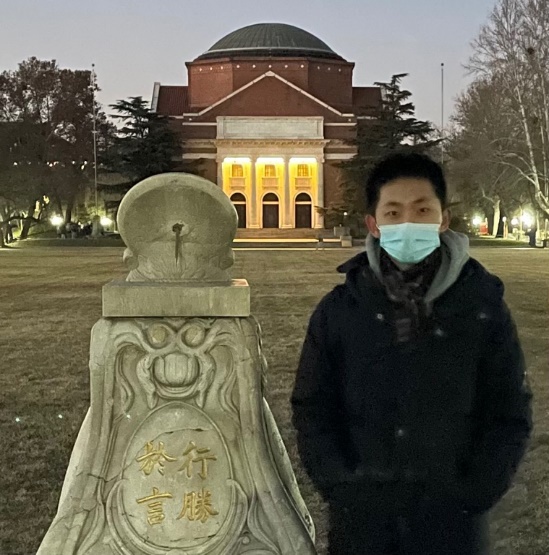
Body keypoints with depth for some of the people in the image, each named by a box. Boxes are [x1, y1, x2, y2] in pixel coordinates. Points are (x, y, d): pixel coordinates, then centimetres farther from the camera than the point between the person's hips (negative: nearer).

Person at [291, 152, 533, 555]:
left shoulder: (484, 306, -3)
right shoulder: (338, 310, -2)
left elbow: (510, 414, 0)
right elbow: (312, 408, 2)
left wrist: (475, 494, -8)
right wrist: (342, 487, -7)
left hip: (454, 521, 0)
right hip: (362, 519, 1)